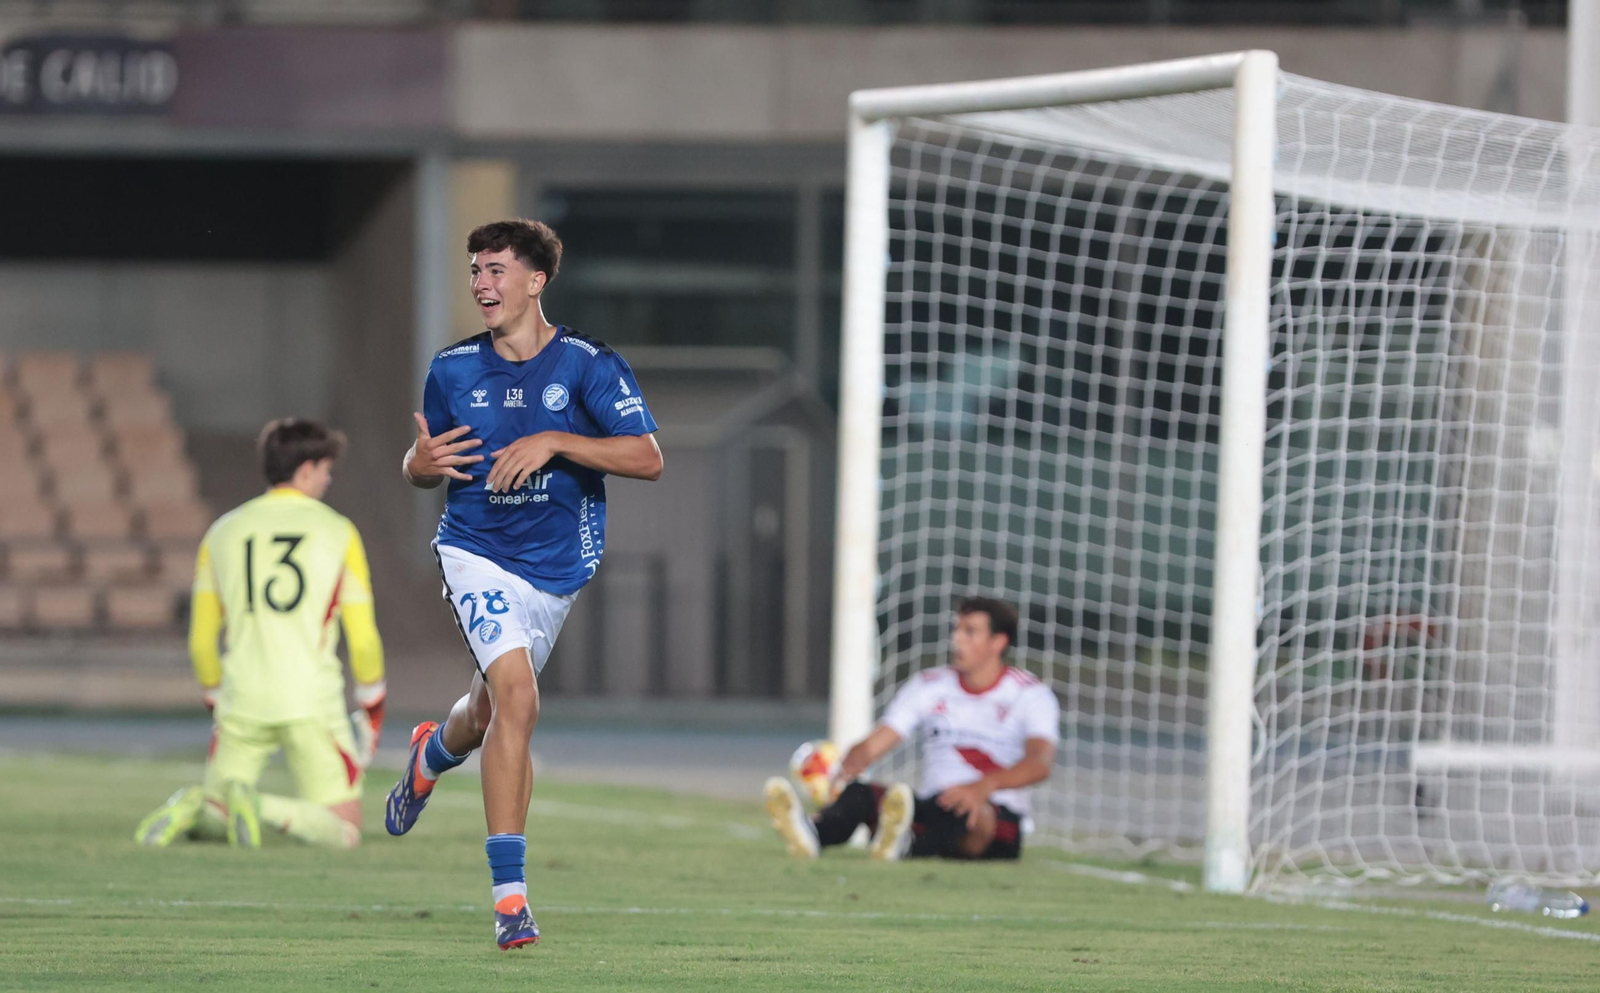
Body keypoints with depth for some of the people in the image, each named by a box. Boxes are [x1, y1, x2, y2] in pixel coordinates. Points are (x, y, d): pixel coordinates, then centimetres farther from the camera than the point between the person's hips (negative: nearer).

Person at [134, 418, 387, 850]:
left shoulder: (222, 533, 11)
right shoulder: (338, 531, 4)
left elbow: (201, 641, 14)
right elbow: (363, 638, 4)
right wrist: (372, 712, 18)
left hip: (242, 705, 3)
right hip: (313, 705, -3)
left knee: (214, 817, 16)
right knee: (345, 829, 3)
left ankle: (193, 806, -20)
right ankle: (264, 808, -26)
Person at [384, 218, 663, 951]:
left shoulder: (589, 366, -10)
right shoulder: (452, 370, -3)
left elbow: (647, 458, -17)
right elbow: (421, 464, 11)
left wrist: (555, 441, -26)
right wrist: (421, 464, -13)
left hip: (558, 564, 2)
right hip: (477, 553, -2)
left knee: (491, 711, 18)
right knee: (516, 698, -22)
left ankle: (433, 754, 58)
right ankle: (510, 895, -20)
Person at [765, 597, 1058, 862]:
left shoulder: (1031, 696, 0)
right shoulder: (929, 687, 13)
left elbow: (1040, 763, -19)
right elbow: (873, 744, 3)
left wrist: (984, 786, -40)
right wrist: (838, 772, -22)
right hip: (929, 811, 3)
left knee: (964, 808, -39)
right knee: (859, 794, -26)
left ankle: (904, 845, -72)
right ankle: (812, 835, -61)